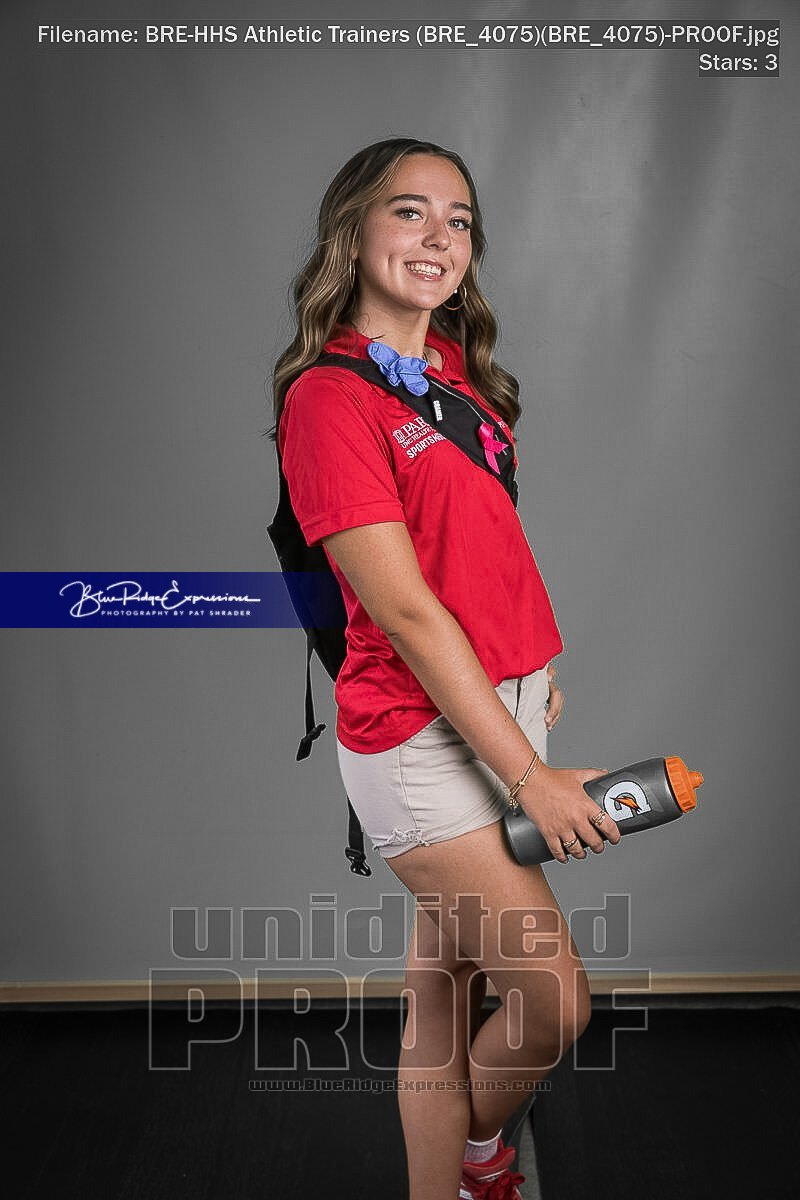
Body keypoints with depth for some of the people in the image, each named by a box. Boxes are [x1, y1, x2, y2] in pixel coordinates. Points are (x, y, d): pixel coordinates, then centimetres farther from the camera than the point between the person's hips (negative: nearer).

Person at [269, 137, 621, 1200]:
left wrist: (540, 668, 13)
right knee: (557, 1002, 1)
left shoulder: (457, 367, 11)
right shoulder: (328, 395, -14)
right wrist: (528, 774, -16)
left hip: (509, 704, 7)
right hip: (421, 735, -7)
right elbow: (406, 612, -18)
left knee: (447, 986, 17)